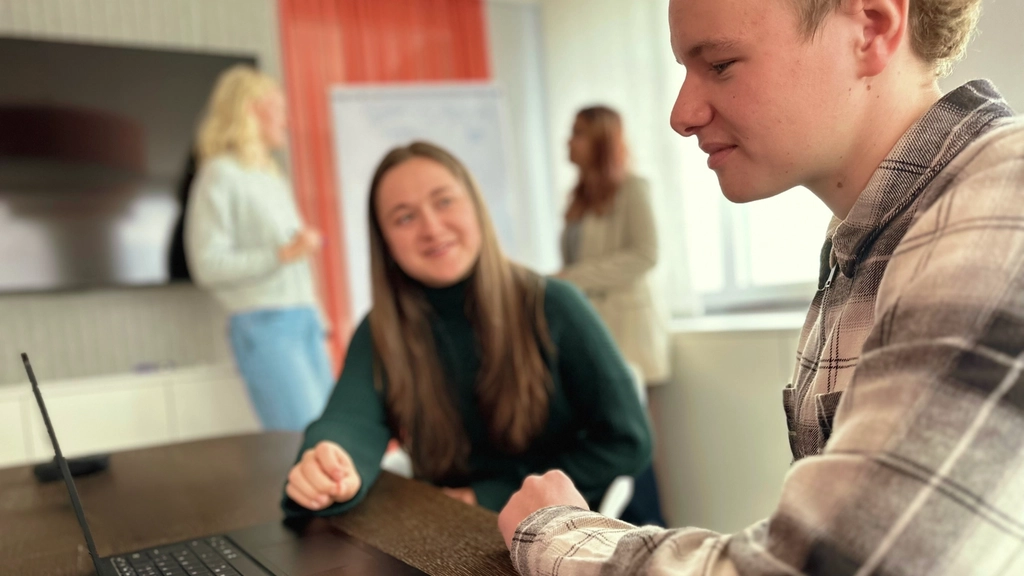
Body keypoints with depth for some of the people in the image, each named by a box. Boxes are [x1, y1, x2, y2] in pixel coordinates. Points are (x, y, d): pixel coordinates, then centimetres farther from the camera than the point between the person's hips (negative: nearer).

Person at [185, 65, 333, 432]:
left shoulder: (273, 178, 19)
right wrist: (283, 254, -18)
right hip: (265, 324, -7)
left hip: (304, 319, 7)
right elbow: (208, 265, -12)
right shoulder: (220, 175, -4)